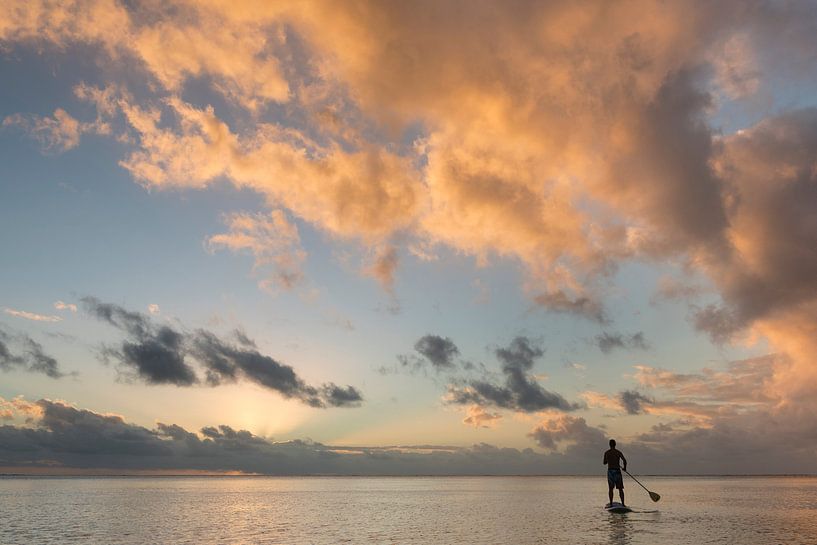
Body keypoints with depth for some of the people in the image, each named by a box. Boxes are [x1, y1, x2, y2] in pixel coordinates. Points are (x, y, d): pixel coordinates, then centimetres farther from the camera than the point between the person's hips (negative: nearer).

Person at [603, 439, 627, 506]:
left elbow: (604, 463, 9)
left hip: (610, 471, 1)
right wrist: (625, 468, 7)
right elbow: (624, 460, -11)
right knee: (620, 489, 6)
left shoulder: (606, 453, 2)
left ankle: (611, 503, 3)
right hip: (617, 471, -1)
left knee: (610, 488, 6)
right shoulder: (618, 452, -1)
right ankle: (623, 504, 3)